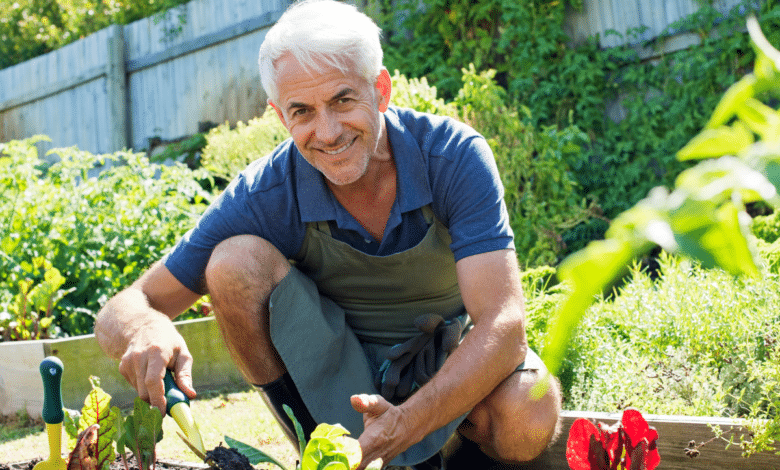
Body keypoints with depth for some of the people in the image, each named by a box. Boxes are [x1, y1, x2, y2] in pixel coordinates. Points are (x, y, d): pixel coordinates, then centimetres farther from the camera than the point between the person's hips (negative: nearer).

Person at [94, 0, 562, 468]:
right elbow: (119, 313, -18)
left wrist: (405, 425, -47)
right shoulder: (264, 196, -20)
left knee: (528, 420, -35)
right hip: (339, 370, 2)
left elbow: (504, 325, -32)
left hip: (451, 364, -1)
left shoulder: (455, 155, -23)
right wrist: (146, 328, -44)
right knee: (236, 259, -24)